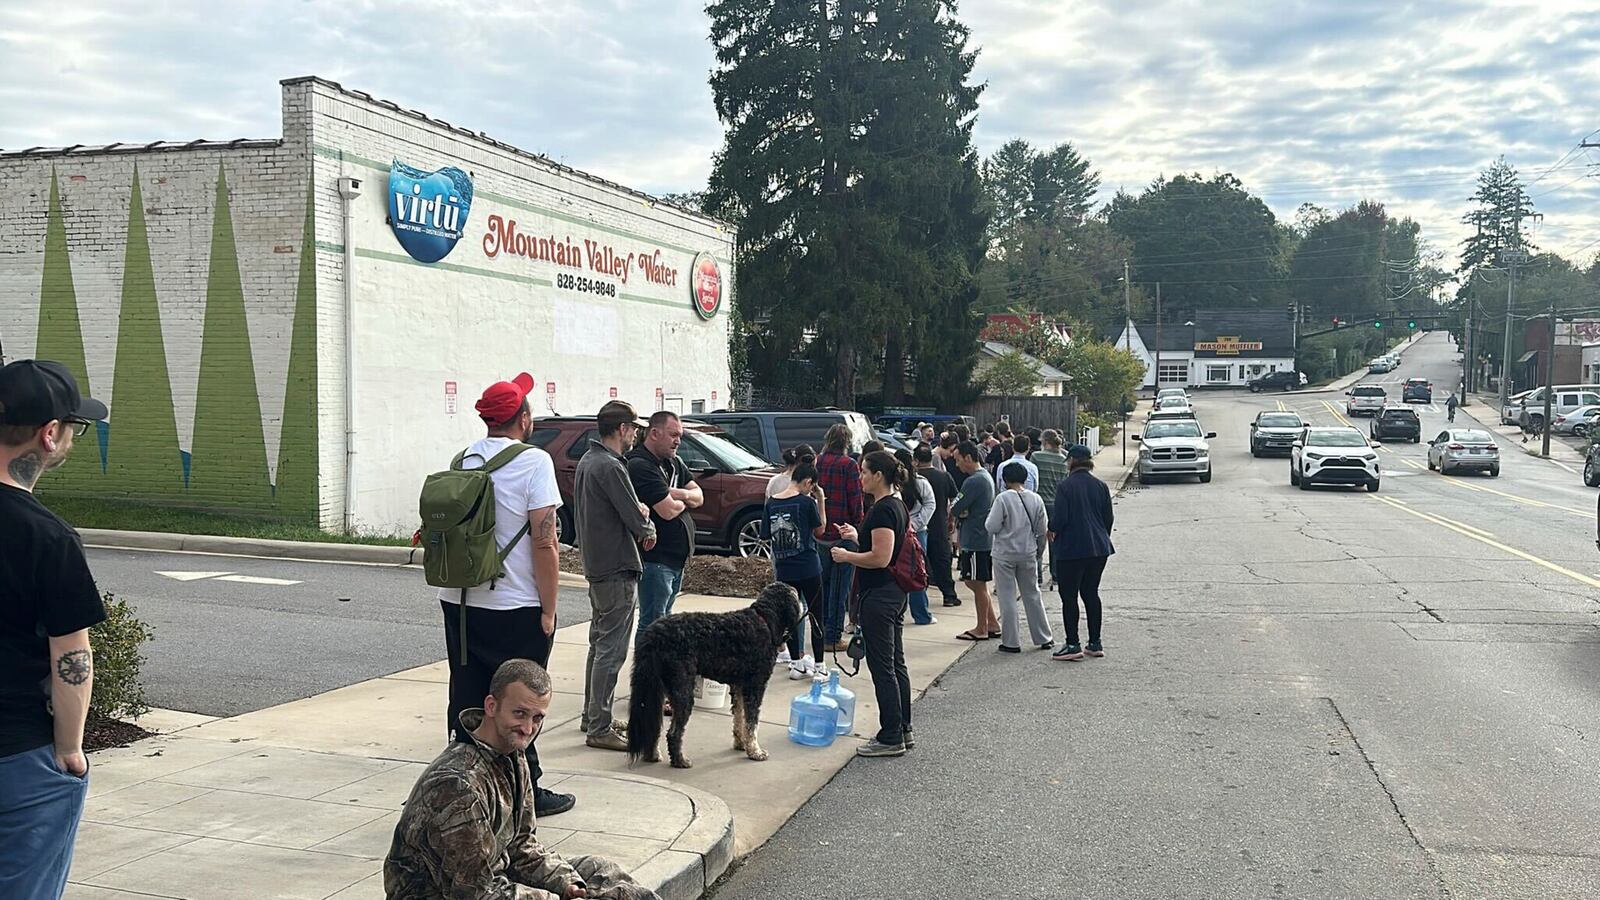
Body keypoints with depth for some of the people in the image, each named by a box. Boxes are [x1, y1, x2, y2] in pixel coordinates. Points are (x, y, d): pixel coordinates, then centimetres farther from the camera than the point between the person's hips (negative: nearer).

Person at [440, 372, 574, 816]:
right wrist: (548, 611, -9)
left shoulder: (462, 459, 7)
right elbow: (544, 541, -15)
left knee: (467, 700, 13)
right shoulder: (534, 461, -11)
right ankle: (525, 791, 14)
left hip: (458, 602, 6)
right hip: (515, 608, -5)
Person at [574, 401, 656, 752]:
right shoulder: (610, 467, -20)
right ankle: (600, 729, -2)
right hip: (616, 569, -10)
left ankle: (592, 715, 28)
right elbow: (637, 523, -19)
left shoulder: (586, 461, 11)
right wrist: (648, 528, 4)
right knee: (612, 650, -5)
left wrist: (638, 510, 0)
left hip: (595, 564, 10)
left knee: (599, 642, 19)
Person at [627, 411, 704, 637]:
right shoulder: (640, 466, -17)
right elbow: (668, 511, -23)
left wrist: (679, 495, -12)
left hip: (677, 558, 9)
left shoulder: (673, 462, 14)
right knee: (652, 625, -6)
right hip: (655, 558, -9)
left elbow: (699, 496, 10)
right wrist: (684, 500, -1)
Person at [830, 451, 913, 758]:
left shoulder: (883, 509, -18)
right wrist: (857, 537, 15)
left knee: (883, 668, -3)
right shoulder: (898, 505, 13)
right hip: (896, 594, 10)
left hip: (879, 597, -10)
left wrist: (846, 556, -12)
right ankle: (903, 731, 23)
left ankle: (891, 739, 3)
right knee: (896, 663, 15)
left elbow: (880, 558, -24)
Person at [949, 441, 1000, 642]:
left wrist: (955, 511, 2)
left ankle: (982, 629, 10)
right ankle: (992, 624, 21)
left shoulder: (973, 481, -19)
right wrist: (961, 512, -5)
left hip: (975, 541, -10)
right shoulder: (986, 477, 14)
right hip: (983, 539, 10)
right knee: (973, 582, 16)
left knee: (978, 584, 0)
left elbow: (955, 510, -19)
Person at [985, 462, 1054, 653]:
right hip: (1028, 554, 4)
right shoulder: (1036, 499, 0)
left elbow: (991, 527, -15)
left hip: (1005, 554, -4)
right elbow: (1041, 531, 6)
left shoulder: (1003, 499, -15)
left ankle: (1011, 642, 7)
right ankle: (1043, 638, 22)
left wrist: (990, 515, 5)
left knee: (1007, 598, 3)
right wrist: (1039, 551, 20)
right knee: (1032, 596, 16)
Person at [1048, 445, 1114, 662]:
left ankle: (1073, 645, -1)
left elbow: (1059, 518, -14)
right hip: (1098, 548, 6)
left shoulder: (1065, 486, -11)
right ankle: (1095, 643, 16)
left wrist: (1052, 531, 6)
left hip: (1072, 548, -6)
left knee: (1069, 596, 0)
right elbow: (1108, 518, 10)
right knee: (1091, 593, 14)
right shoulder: (1100, 486, 6)